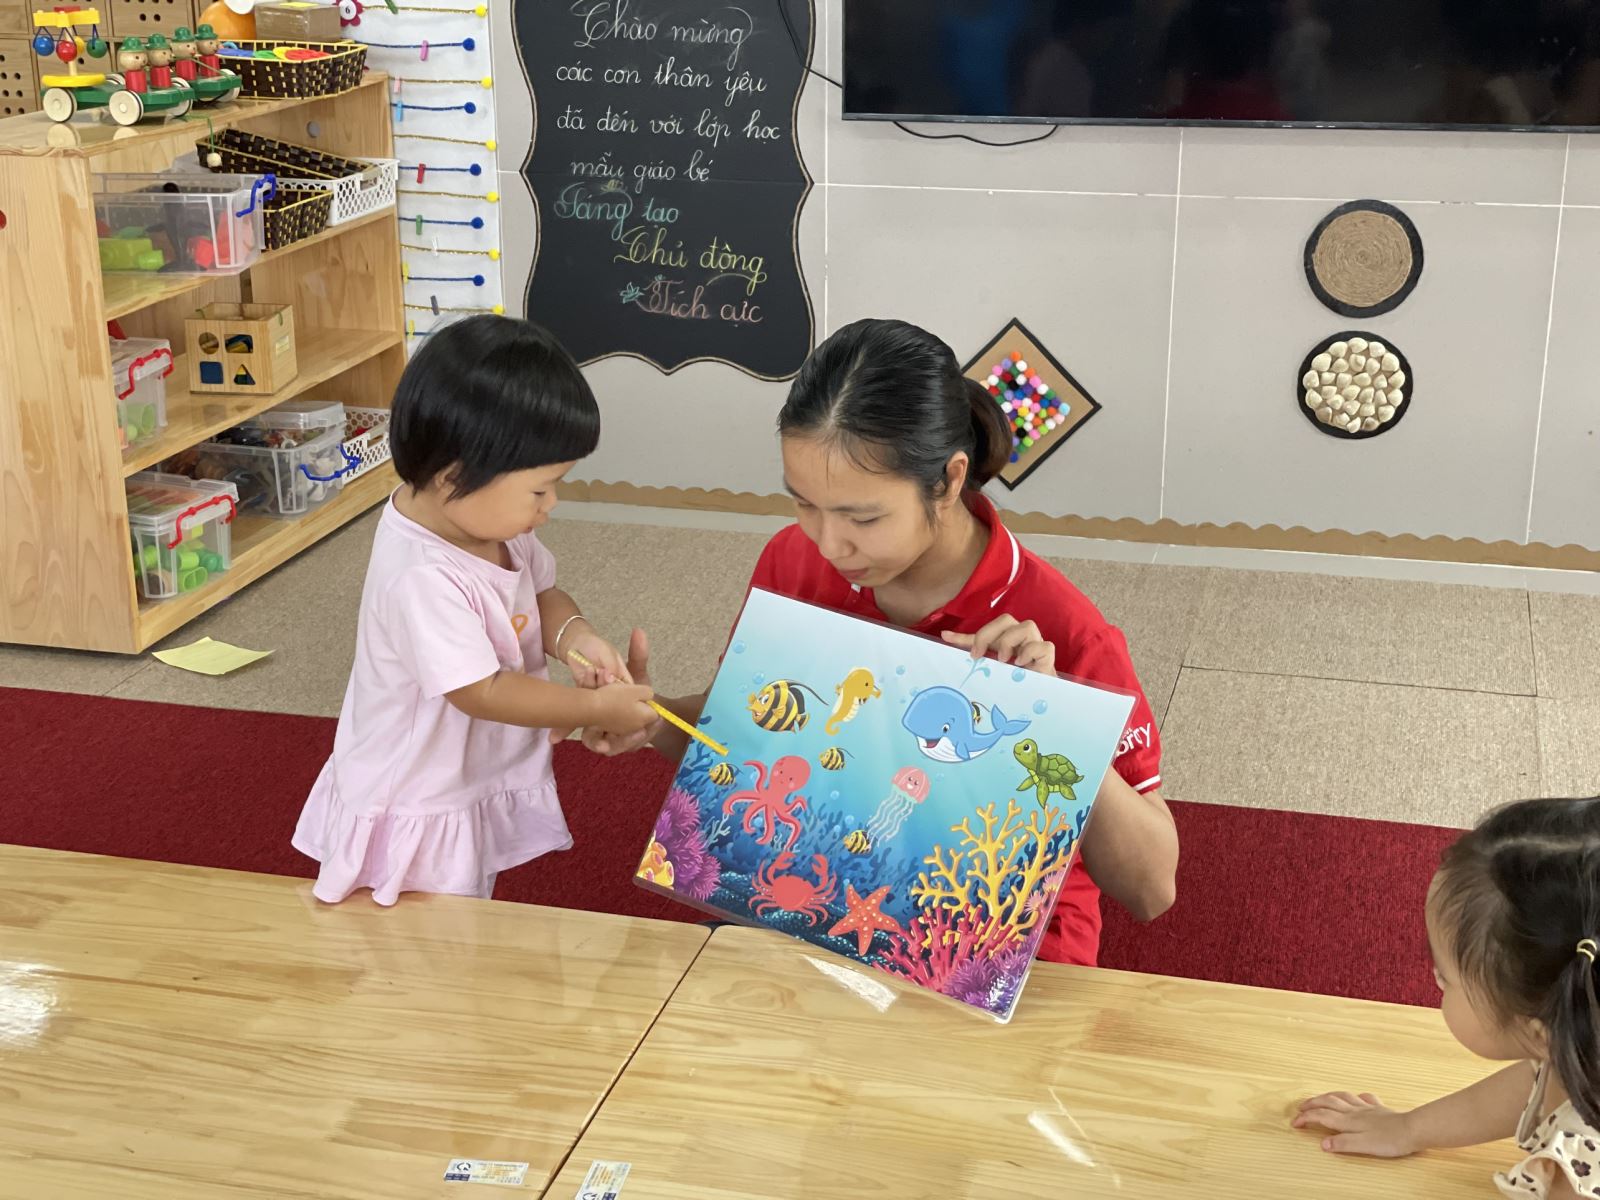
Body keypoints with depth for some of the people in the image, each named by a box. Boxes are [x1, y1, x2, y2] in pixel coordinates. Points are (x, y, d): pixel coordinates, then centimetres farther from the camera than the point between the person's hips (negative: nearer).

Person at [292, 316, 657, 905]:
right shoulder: (422, 576, -35)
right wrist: (595, 707, -24)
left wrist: (571, 634, -14)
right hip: (418, 815, -8)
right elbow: (483, 692, -31)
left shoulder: (494, 522, -9)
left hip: (478, 790, 8)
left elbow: (541, 592, 8)